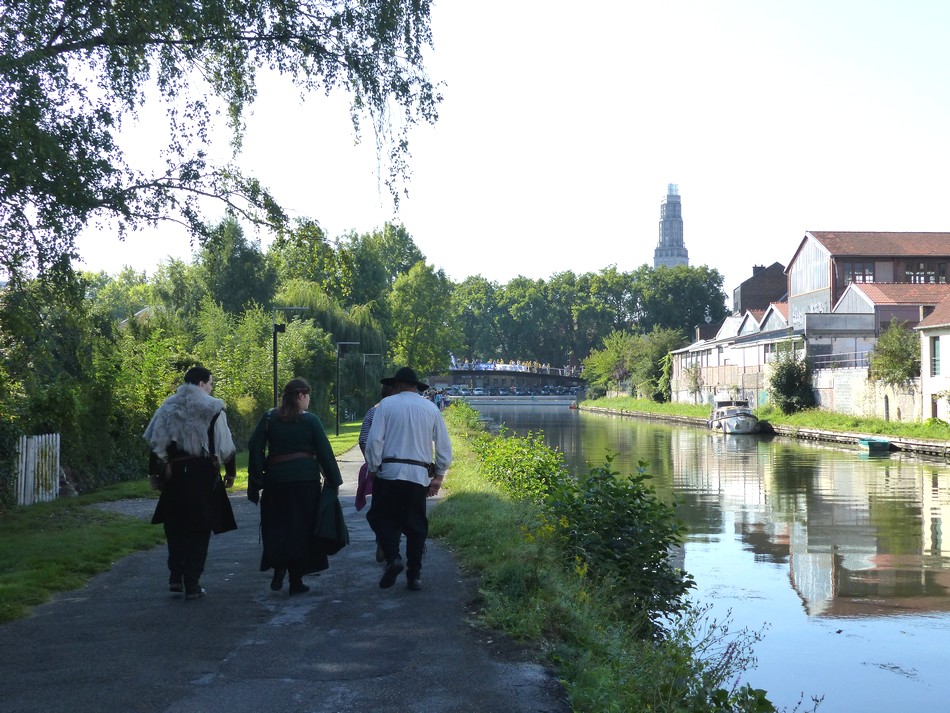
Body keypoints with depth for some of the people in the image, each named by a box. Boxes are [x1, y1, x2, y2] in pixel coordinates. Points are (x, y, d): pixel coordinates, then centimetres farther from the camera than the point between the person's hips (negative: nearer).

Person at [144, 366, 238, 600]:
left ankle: (176, 577, 12)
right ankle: (192, 585, 3)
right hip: (204, 474, -3)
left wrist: (157, 472, 9)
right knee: (199, 528, 3)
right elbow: (225, 446, -3)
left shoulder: (168, 407, 8)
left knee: (175, 526, 17)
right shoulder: (213, 408, -3)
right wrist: (230, 472, 6)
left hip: (175, 474, 3)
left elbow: (155, 443, 4)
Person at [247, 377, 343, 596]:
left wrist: (257, 477, 4)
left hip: (276, 479, 2)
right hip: (306, 479, -2)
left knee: (276, 527, 13)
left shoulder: (269, 418, 4)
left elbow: (255, 447, 0)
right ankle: (296, 581, 8)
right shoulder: (310, 420, -4)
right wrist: (334, 481, 3)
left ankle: (278, 570, -5)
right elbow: (324, 452, -4)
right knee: (301, 528, 6)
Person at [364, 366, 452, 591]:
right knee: (416, 525, 10)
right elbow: (444, 446, 9)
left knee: (381, 516, 10)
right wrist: (439, 476, 16)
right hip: (420, 475, 3)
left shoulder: (386, 404, 1)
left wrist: (373, 471, 1)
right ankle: (414, 576, 11)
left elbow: (374, 440, -6)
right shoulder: (431, 408, 9)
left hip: (389, 472, -3)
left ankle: (392, 558, -11)